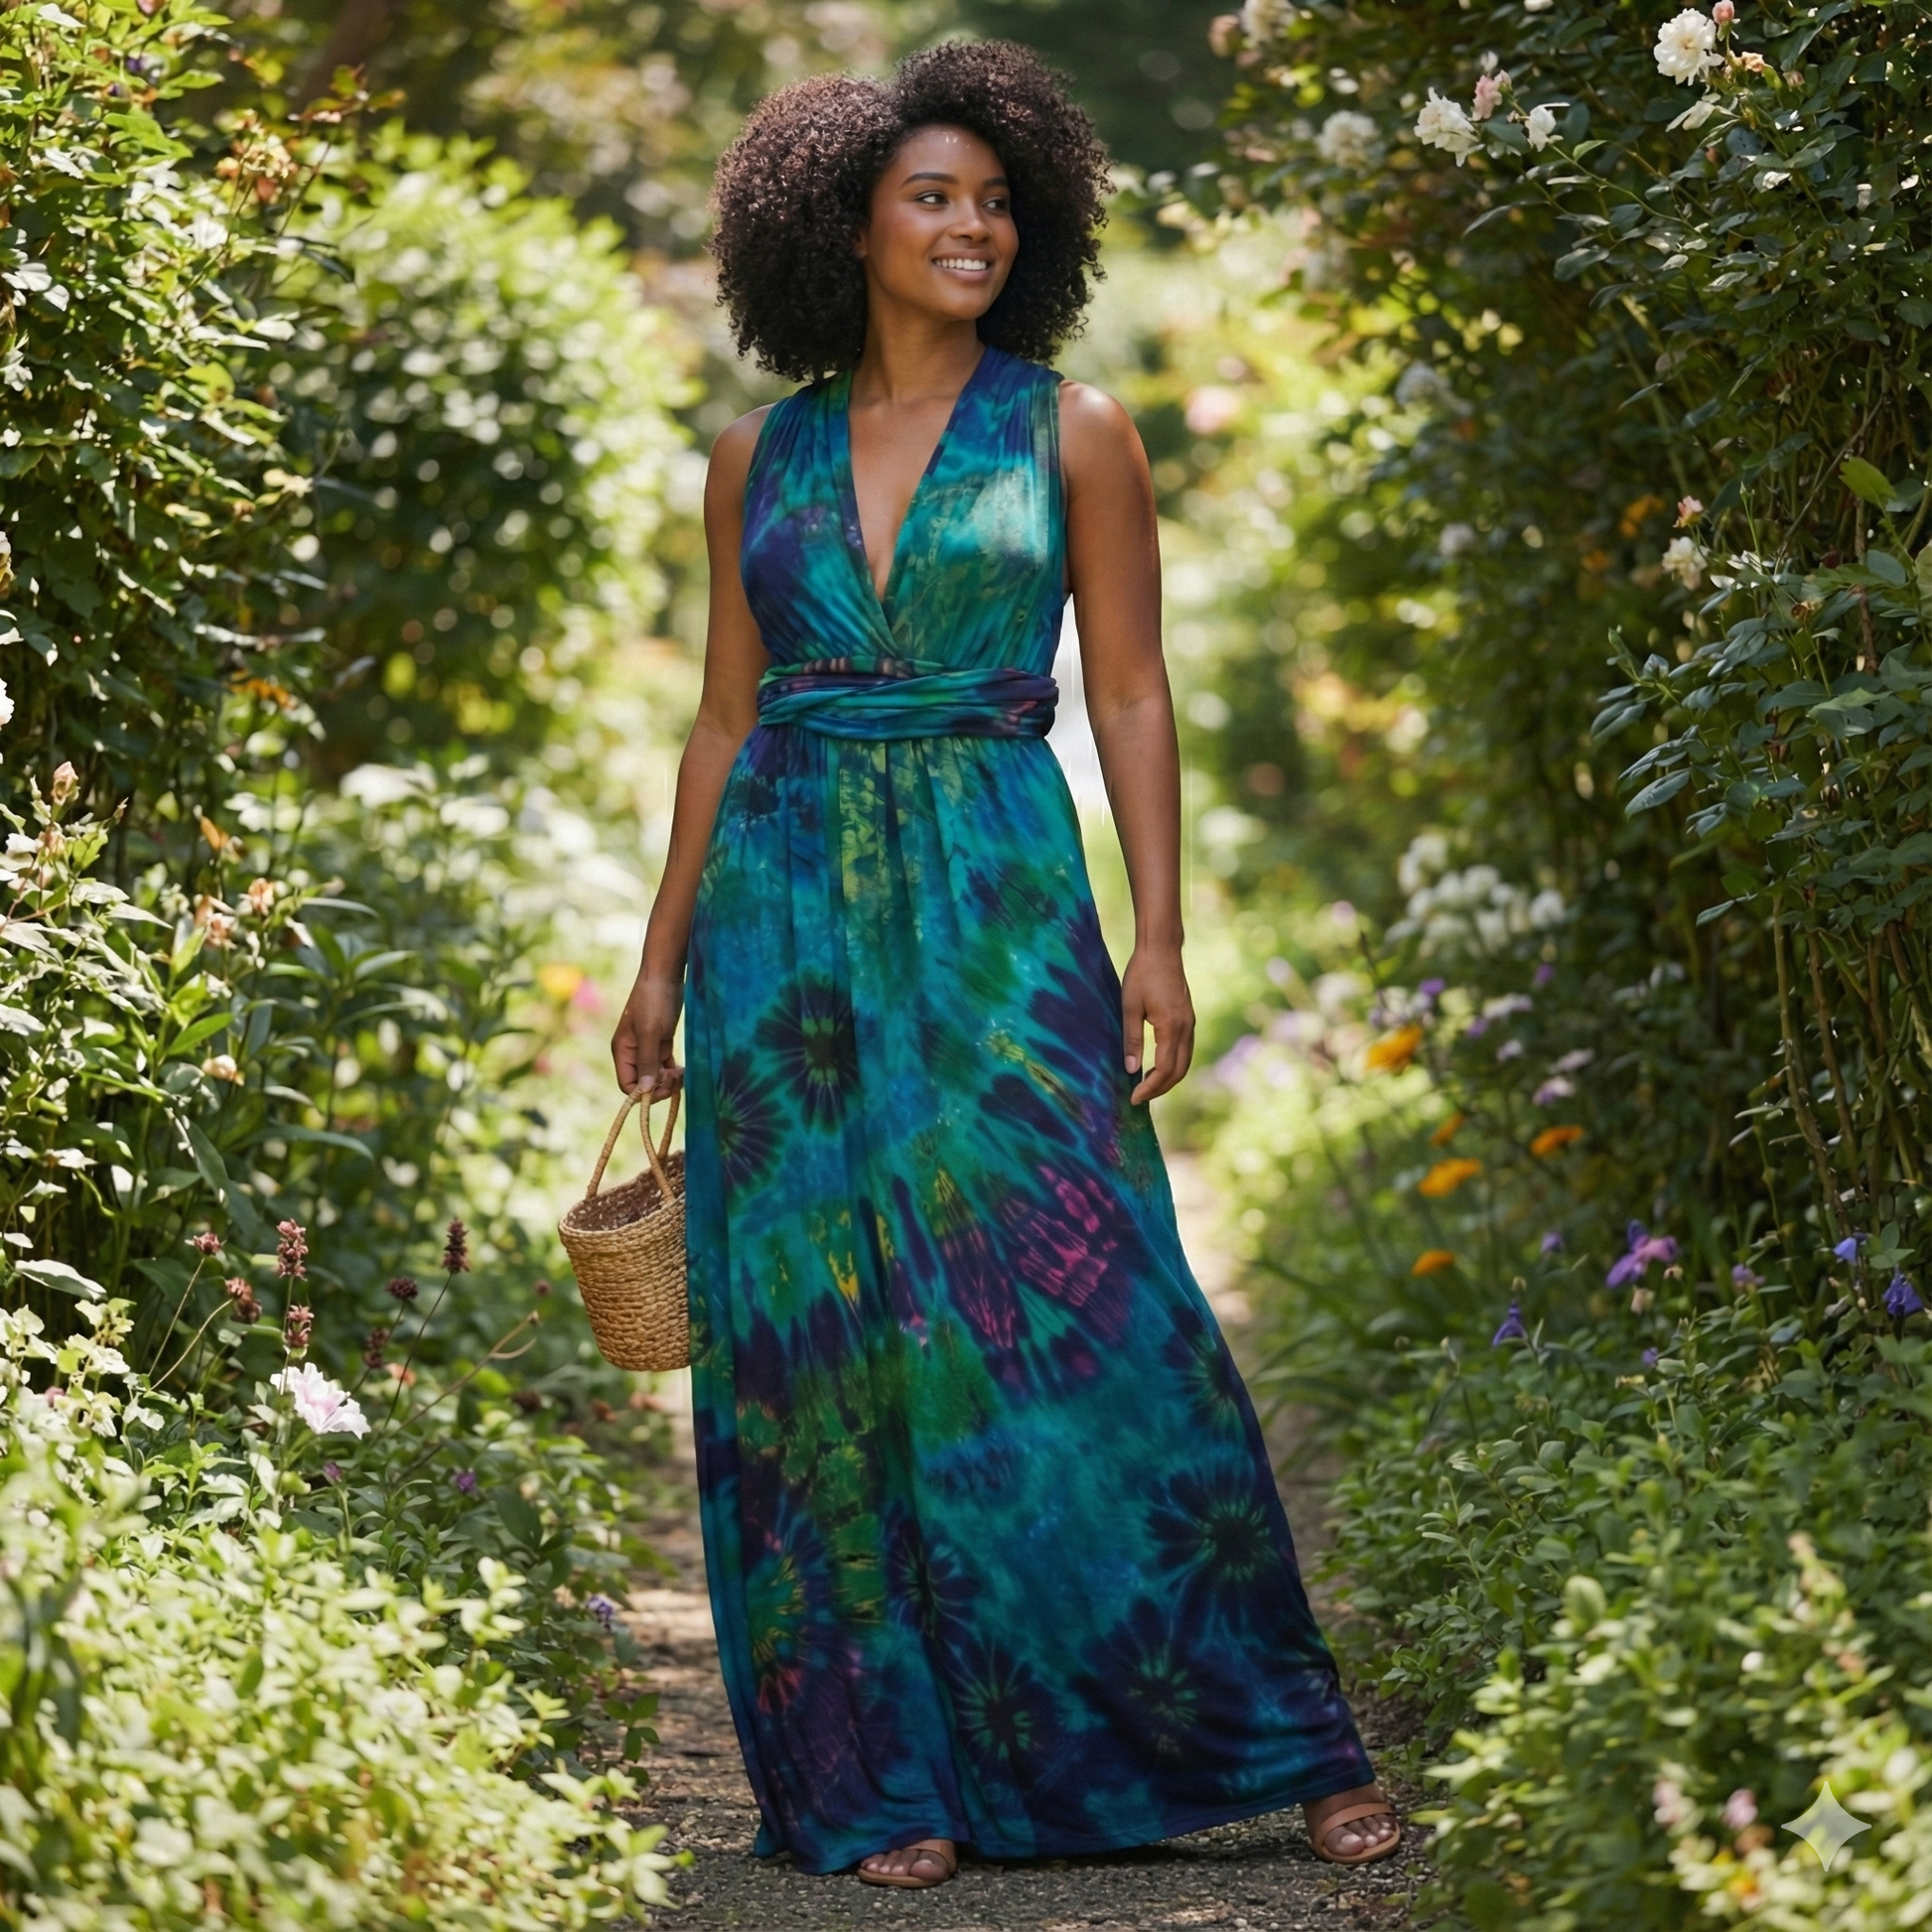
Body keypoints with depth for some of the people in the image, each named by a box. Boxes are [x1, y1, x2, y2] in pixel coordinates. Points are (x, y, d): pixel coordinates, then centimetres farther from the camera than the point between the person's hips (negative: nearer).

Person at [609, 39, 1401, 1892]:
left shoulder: (1070, 434, 3)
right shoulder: (762, 453, 9)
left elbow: (1129, 696, 1)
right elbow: (726, 713, 13)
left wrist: (1157, 941, -7)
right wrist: (663, 954, 11)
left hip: (996, 904, -3)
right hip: (787, 909, 3)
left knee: (1079, 1314, -6)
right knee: (816, 1338, 2)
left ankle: (1277, 1739, 4)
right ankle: (879, 1772, 11)